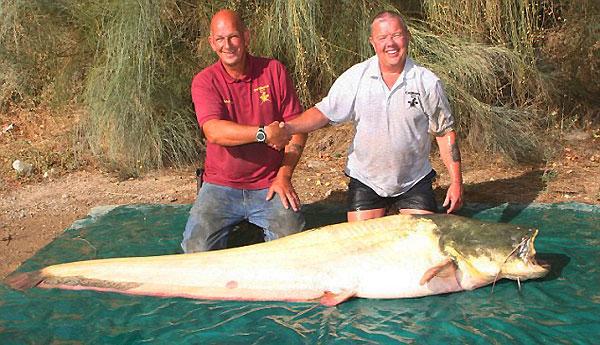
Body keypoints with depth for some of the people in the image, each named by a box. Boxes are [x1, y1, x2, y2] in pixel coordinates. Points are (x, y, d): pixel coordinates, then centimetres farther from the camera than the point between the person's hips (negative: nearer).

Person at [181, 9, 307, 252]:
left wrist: (284, 176, -7)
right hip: (220, 186, 0)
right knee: (197, 248, -17)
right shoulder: (204, 81, -2)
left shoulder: (274, 71, 2)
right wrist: (263, 134, -29)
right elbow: (213, 132, -19)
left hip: (269, 185, 0)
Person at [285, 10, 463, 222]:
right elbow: (324, 112, -8)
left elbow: (445, 132, -1)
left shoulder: (427, 82, -7)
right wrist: (288, 128, -26)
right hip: (365, 180, 0)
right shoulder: (355, 77, -7)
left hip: (414, 182, 0)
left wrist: (456, 182, -3)